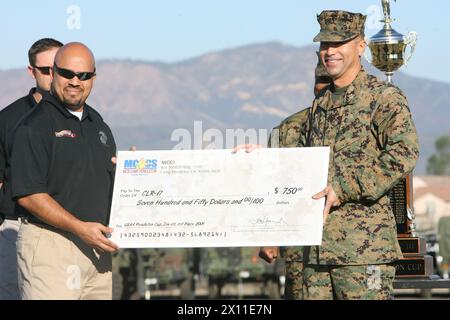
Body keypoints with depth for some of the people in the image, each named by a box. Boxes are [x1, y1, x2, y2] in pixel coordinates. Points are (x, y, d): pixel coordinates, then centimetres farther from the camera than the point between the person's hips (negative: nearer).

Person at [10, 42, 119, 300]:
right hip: (50, 242, -7)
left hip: (97, 245, 7)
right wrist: (80, 227, -19)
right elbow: (28, 194, -14)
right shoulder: (35, 126, -7)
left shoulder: (98, 124, 17)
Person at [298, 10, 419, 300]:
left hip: (365, 245, -7)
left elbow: (404, 154, -17)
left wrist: (345, 189, -20)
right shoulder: (320, 105, 20)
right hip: (317, 248, 7)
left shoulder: (384, 97, -4)